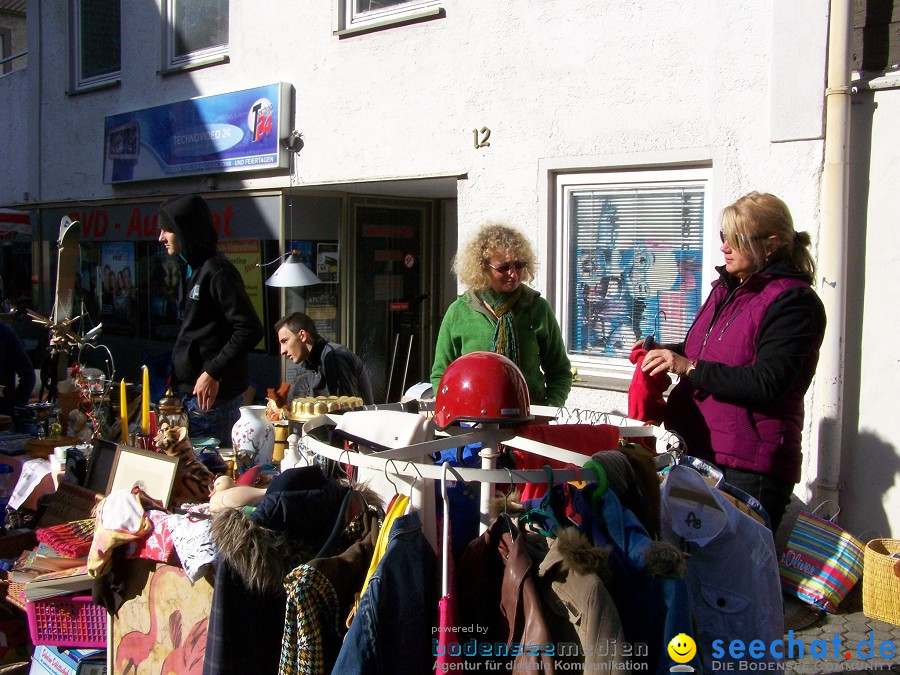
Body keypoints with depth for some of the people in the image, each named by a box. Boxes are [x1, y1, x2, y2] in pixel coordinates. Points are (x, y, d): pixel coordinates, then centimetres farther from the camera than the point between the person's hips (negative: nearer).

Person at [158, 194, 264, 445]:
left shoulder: (217, 271, -14)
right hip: (191, 394, 10)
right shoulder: (197, 270, 16)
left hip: (211, 396, -10)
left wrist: (213, 373, -21)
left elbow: (249, 329, -21)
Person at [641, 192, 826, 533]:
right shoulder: (726, 288, 15)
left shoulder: (793, 301, -11)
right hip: (699, 452, 9)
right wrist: (661, 351, 9)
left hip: (750, 468, -8)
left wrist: (690, 368, -21)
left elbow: (767, 383, -21)